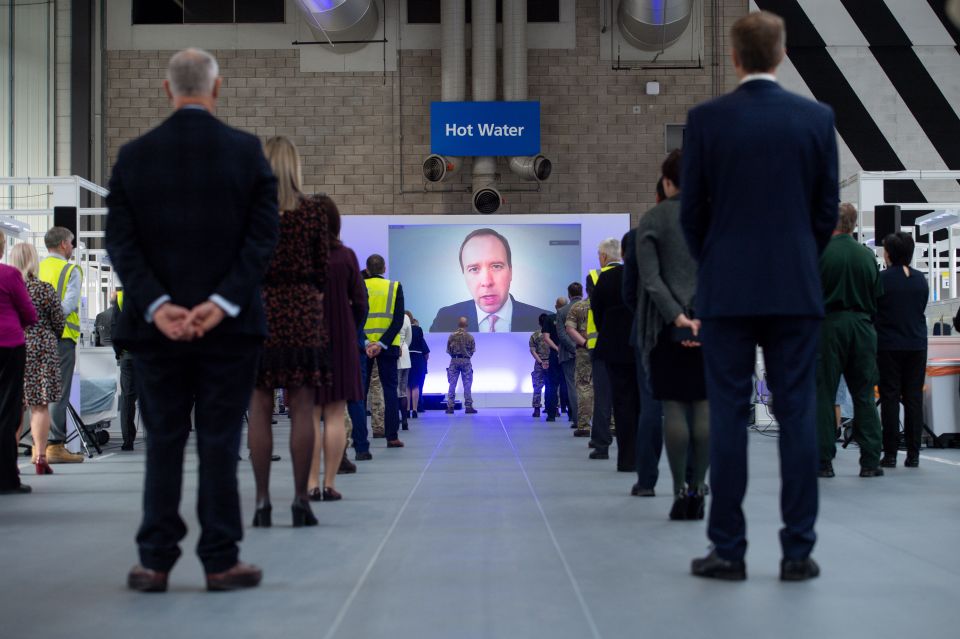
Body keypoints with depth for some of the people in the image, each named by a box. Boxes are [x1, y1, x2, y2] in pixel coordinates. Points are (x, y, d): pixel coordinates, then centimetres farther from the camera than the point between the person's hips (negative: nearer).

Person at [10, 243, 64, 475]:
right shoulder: (46, 290, -5)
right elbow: (59, 323, 1)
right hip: (42, 350, -2)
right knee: (40, 405, 2)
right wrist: (52, 339, 20)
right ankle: (40, 457, 1)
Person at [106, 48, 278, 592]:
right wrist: (223, 302, -14)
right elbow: (263, 236, -10)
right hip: (229, 324, -1)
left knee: (163, 443, 10)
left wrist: (157, 306, -11)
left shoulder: (133, 155, 2)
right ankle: (221, 562, 10)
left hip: (158, 324, 2)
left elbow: (121, 242, -5)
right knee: (220, 444, 5)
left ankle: (155, 563, 13)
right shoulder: (248, 151, -2)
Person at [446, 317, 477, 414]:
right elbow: (472, 350, 2)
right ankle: (468, 406, 3)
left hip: (454, 360, 1)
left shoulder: (452, 336, -3)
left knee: (452, 385, 5)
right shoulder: (469, 337, -5)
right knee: (467, 385, 4)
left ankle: (450, 407, 3)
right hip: (466, 361, -1)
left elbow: (448, 350, 2)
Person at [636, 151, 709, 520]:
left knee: (674, 407, 1)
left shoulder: (652, 220, 1)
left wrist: (676, 317, -11)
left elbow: (650, 278, -8)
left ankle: (680, 491, 0)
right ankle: (698, 489, 4)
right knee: (705, 406, 4)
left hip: (668, 324, -2)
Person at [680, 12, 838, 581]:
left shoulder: (705, 119, -4)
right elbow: (828, 209, 4)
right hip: (796, 289, 1)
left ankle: (729, 550, 6)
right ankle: (798, 551, 7)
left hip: (727, 289, -1)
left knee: (729, 417, 3)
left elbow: (691, 210, 0)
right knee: (798, 416, 4)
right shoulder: (818, 118, 0)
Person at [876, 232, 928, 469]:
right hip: (917, 345, 3)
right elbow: (922, 308, 12)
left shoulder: (881, 279, -9)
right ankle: (913, 453, 5)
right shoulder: (921, 279, 4)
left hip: (889, 346, -3)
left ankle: (890, 454, -1)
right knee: (914, 398, 5)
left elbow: (871, 310, -3)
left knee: (890, 398, 0)